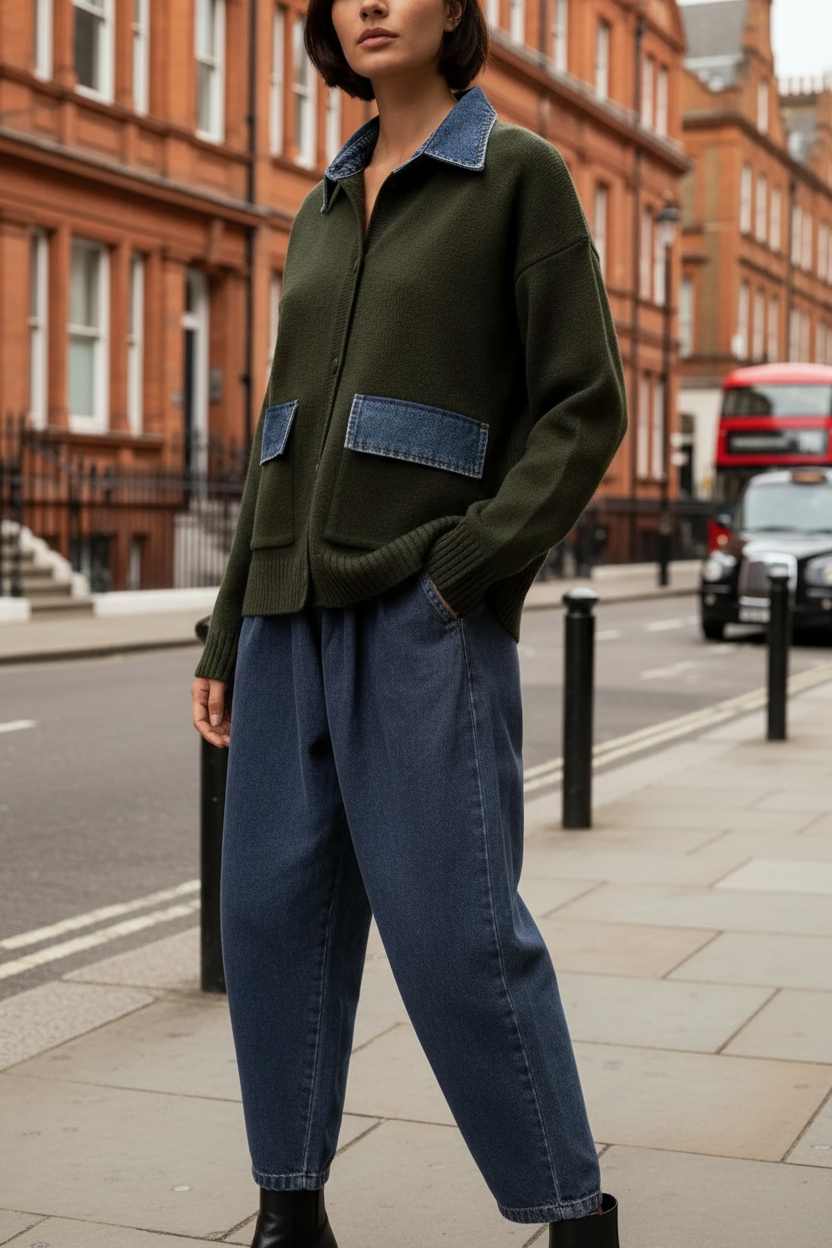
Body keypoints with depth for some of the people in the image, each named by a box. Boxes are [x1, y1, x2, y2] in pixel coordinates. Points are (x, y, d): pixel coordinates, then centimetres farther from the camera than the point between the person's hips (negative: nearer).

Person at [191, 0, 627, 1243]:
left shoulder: (521, 173, 0)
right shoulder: (322, 218, 18)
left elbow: (584, 410, -6)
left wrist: (462, 572, -17)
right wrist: (229, 638, 14)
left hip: (427, 604, -6)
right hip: (300, 604, 6)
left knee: (452, 926, -9)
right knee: (276, 907, 4)